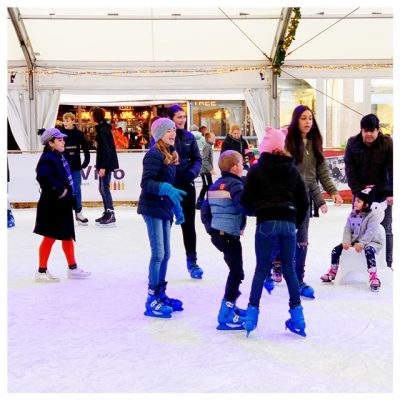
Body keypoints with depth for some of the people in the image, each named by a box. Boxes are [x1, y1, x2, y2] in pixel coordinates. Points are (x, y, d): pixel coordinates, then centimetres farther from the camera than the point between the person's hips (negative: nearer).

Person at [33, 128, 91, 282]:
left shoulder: (58, 157, 11)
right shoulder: (47, 159, -18)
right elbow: (43, 177, -34)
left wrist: (69, 195, 12)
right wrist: (59, 190, -24)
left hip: (63, 205, 10)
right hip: (52, 205, -10)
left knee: (68, 236, 16)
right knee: (50, 237, -1)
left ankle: (72, 268, 28)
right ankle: (41, 271, 9)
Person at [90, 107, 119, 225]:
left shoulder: (103, 130, -16)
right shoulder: (101, 128, 14)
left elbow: (106, 149, -21)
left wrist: (102, 167, -22)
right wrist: (100, 165, 17)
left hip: (106, 163, -10)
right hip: (104, 163, 10)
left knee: (104, 187, -8)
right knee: (102, 188, 12)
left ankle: (111, 213, -6)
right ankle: (107, 213, 18)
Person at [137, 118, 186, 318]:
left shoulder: (170, 155, 13)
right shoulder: (154, 155, -14)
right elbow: (145, 183, -22)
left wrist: (177, 208, 21)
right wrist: (167, 189, -35)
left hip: (164, 208, 9)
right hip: (152, 208, -9)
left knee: (165, 254, 13)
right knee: (158, 253, -9)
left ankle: (160, 294, 24)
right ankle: (152, 300, -2)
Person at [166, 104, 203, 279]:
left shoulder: (189, 137, 5)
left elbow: (197, 159, 7)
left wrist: (192, 172, -11)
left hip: (186, 186, 4)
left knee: (189, 225, 10)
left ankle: (192, 262, 21)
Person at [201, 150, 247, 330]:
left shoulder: (215, 186, 13)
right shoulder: (235, 184, -14)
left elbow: (205, 209, 16)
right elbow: (245, 206, -30)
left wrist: (209, 227, 21)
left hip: (216, 233, 9)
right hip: (229, 235, -9)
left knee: (235, 270, 22)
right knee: (237, 272, -5)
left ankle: (230, 306, 32)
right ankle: (226, 315, -6)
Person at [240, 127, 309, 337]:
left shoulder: (256, 169, 1)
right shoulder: (292, 170, 10)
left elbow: (246, 200, 1)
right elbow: (303, 201, 10)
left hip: (266, 223, -2)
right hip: (288, 223, 3)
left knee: (261, 269, 6)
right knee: (289, 269, 10)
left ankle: (252, 311, 5)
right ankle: (297, 317, 12)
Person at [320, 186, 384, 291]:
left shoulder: (372, 216, -15)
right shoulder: (352, 215, 5)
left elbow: (370, 232, -24)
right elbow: (347, 229, 2)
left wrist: (361, 244, -32)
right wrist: (346, 241, -15)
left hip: (372, 242, -6)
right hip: (354, 240, 6)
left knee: (369, 251, -40)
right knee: (336, 250, -4)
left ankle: (374, 278, -38)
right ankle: (333, 272, 16)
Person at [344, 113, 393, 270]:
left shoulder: (387, 143, -10)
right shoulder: (352, 143, -5)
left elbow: (392, 169, -14)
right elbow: (350, 169, -7)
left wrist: (391, 193, -21)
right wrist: (357, 192, -13)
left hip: (382, 194, -2)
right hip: (360, 193, 2)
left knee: (385, 230, 2)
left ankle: (387, 264, 9)